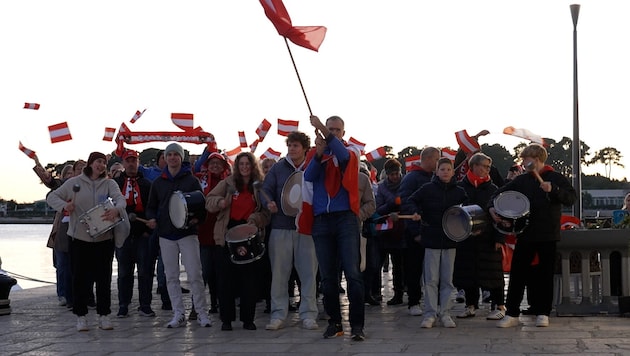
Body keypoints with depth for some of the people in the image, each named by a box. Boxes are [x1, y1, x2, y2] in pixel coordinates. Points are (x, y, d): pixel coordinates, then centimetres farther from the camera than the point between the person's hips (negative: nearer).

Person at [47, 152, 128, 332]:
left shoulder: (109, 183, 6)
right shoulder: (75, 182, 5)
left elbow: (120, 198, -12)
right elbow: (52, 197, 8)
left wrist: (116, 210, -36)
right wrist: (64, 205, -13)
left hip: (104, 237, 1)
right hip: (80, 237, -1)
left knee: (104, 277, 5)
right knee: (80, 277, 2)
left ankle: (104, 315, 13)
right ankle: (81, 316, 11)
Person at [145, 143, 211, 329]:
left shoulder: (192, 180, 4)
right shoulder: (158, 183, 12)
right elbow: (151, 206, 17)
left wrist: (197, 218, -15)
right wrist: (151, 218, -4)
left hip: (187, 233, -3)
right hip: (166, 235, 3)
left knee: (195, 274, -7)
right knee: (171, 276, 4)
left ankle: (201, 312, 2)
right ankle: (178, 314, 10)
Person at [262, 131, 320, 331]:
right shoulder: (278, 168, 10)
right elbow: (266, 189, 6)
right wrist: (269, 203, -15)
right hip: (281, 227, 1)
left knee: (309, 273, 0)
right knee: (279, 273, 3)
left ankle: (308, 315, 7)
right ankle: (278, 315, 11)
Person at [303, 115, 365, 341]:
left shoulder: (350, 155, 9)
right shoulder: (317, 156, 15)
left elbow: (343, 156, -16)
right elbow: (308, 177, -4)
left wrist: (323, 130, -26)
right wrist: (319, 153, -19)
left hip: (345, 219, -2)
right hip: (321, 221, 3)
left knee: (353, 273, -8)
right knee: (327, 276, 5)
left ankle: (357, 324, -7)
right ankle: (334, 322, 13)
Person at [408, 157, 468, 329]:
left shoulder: (459, 192, 7)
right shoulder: (427, 189, 2)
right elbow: (411, 201, 8)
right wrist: (415, 212, -11)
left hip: (451, 240, 2)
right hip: (431, 239, -2)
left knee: (447, 280, 5)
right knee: (431, 279, -2)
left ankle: (445, 313, 12)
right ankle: (430, 313, 3)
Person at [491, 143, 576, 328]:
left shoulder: (556, 178, -1)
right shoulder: (521, 180, 9)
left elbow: (571, 198, -10)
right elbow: (500, 193, 13)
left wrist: (553, 190, -24)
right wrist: (492, 207, -5)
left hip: (548, 236, -3)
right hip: (525, 234, 3)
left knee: (545, 275, 4)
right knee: (517, 273, 0)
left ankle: (543, 313, 14)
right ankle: (512, 314, 5)